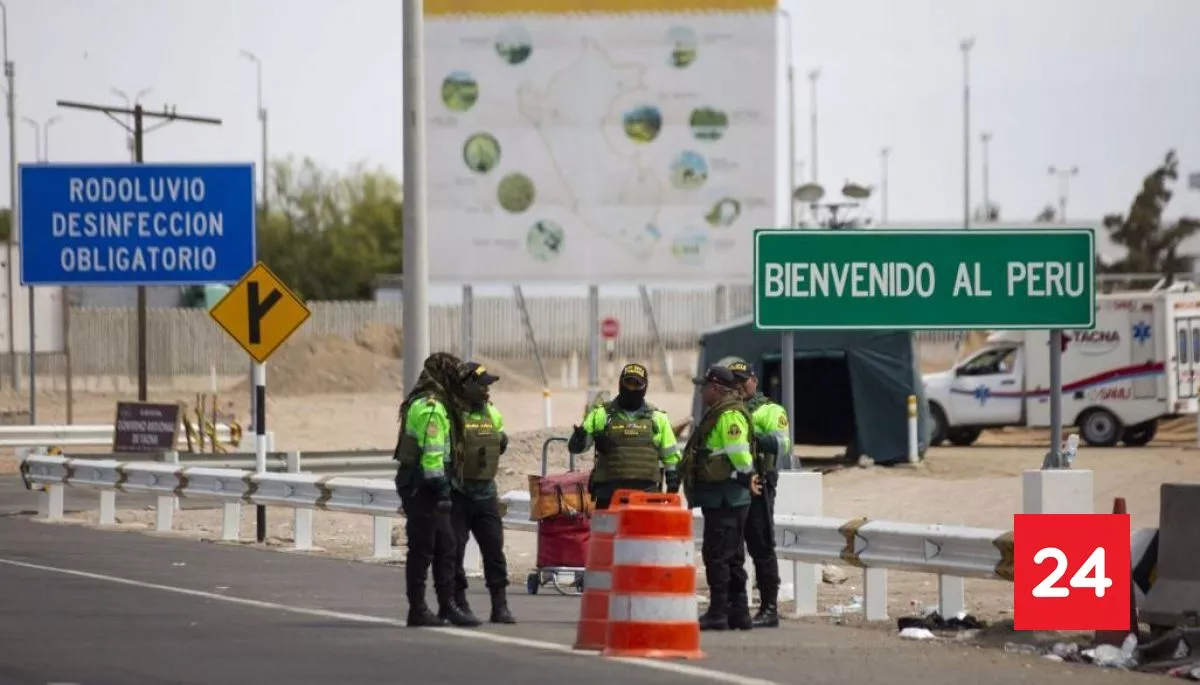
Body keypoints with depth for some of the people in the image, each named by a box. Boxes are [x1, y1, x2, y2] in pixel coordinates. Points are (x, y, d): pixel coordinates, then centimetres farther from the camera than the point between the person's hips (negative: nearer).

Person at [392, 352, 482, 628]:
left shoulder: (422, 402, 17)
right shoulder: (431, 407, -16)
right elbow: (432, 452, -22)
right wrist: (441, 487, -21)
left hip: (420, 484, 10)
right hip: (422, 487, -10)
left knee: (445, 545, 13)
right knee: (422, 548, -4)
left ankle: (447, 605, 17)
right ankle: (417, 610, 0)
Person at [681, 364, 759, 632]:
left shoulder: (729, 415, -15)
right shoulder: (719, 414, 19)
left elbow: (739, 451, -23)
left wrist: (746, 477, -14)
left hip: (724, 497, -11)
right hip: (719, 497, 11)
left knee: (716, 555, -9)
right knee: (731, 557, 14)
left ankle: (718, 614, -9)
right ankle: (738, 612, 19)